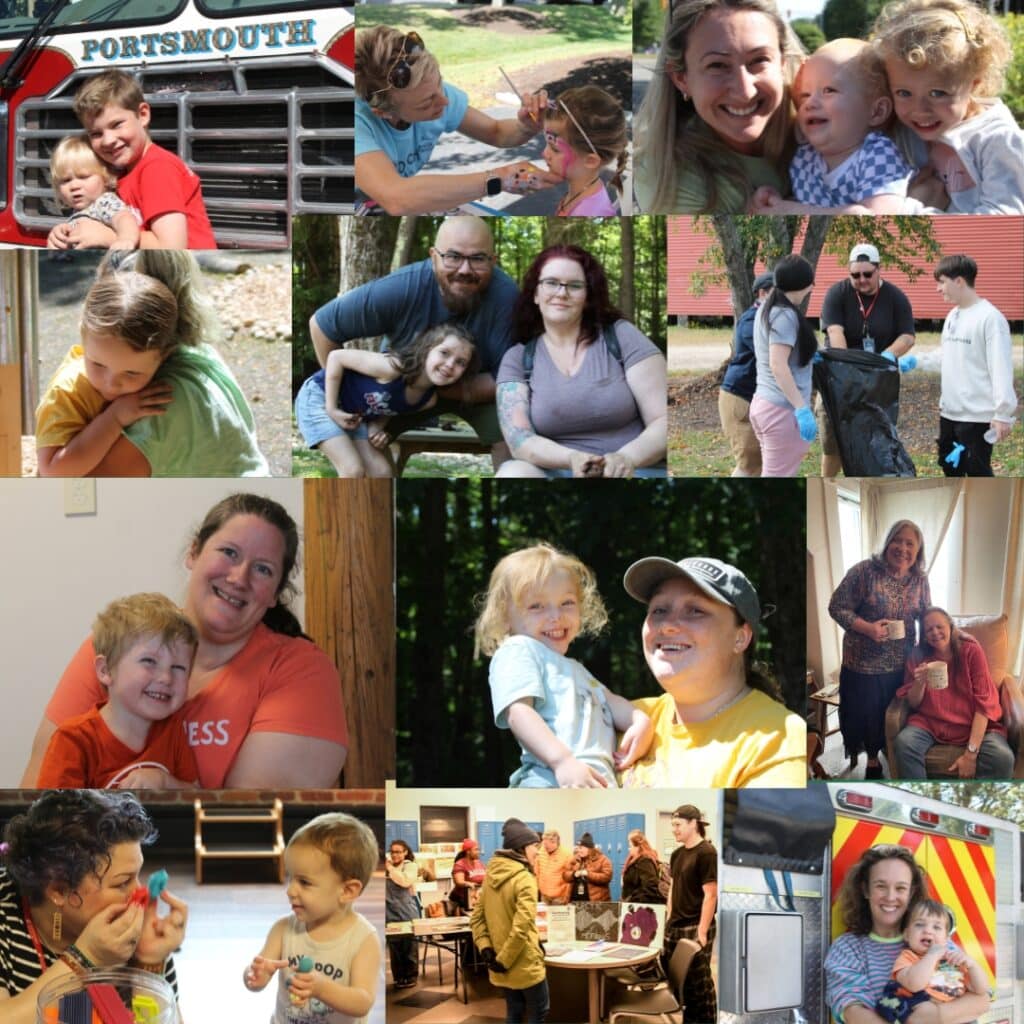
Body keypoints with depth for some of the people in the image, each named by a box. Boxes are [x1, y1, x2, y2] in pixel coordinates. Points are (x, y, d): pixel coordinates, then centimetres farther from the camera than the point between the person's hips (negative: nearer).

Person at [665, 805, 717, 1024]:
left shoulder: (707, 852, -12)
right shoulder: (677, 854, 10)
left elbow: (710, 894, -15)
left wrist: (702, 931, -17)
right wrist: (669, 920, 13)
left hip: (695, 927, -7)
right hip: (675, 926, 7)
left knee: (699, 980, -2)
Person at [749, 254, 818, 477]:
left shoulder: (767, 309, 13)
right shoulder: (785, 315, -15)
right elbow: (778, 366, -23)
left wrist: (808, 357, 32)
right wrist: (802, 408, -24)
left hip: (763, 403, 10)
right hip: (783, 409, -10)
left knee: (773, 472, 14)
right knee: (779, 475, -6)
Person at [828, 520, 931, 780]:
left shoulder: (920, 579, -2)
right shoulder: (865, 571, -17)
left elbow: (927, 617, 9)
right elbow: (837, 607, -14)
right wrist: (867, 628, -25)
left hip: (900, 663, 4)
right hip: (863, 661, -4)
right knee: (862, 711, 8)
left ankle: (874, 757, 38)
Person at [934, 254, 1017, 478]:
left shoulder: (989, 317, -15)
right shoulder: (952, 316, 12)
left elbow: (1000, 369, -18)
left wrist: (1003, 413, -20)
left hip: (978, 415, -9)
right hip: (950, 412, 9)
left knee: (977, 471, -3)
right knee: (951, 467, 16)